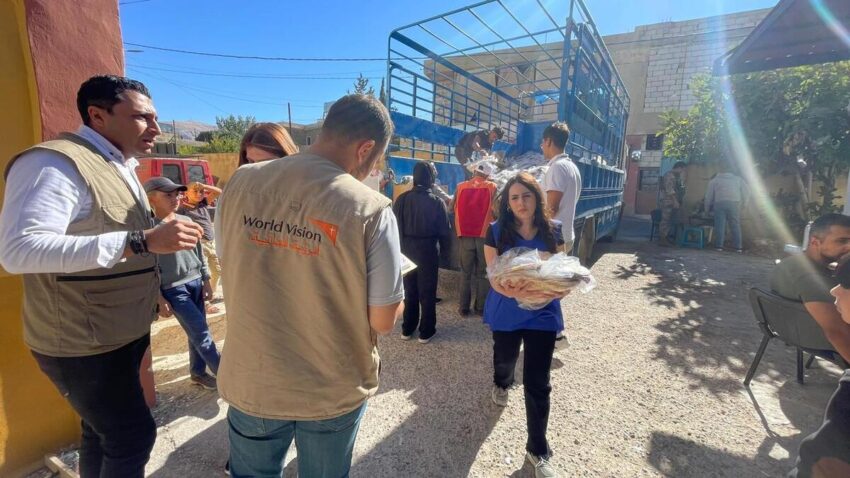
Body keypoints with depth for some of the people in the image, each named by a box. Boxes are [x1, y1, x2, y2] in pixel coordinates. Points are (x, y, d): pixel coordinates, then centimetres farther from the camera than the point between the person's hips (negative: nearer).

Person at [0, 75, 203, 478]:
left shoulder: (119, 167, 10)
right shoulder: (57, 163, -20)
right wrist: (142, 242, -39)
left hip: (120, 334, 9)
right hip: (83, 343, -9)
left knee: (102, 430, 23)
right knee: (132, 435, 3)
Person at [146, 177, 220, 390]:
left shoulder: (186, 220, 7)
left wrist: (206, 280, 12)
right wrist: (159, 299, -10)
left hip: (195, 282, 6)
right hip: (173, 289, -6)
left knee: (197, 332, 12)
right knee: (201, 332, -4)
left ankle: (198, 372, 27)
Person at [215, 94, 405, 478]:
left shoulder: (240, 183, -9)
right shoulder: (371, 209, -23)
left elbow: (229, 270, 6)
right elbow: (384, 321, -17)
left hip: (251, 381, 3)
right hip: (333, 390, -2)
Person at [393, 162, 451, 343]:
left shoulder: (402, 199, -6)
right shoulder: (437, 202, -12)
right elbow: (443, 230, -6)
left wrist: (400, 245, 10)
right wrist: (444, 247, 11)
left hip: (406, 249, 3)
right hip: (427, 250, -3)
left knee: (409, 289, 16)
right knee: (427, 291, 9)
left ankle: (407, 329, 26)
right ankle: (426, 331, 17)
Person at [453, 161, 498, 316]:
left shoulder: (460, 187, 5)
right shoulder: (492, 187, 0)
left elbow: (453, 208, 7)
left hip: (465, 235, 2)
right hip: (485, 235, -1)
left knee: (465, 272, 11)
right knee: (483, 272, 9)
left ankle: (464, 307, 14)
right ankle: (481, 307, 13)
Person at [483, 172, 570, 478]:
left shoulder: (553, 230, -5)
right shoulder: (497, 231, -11)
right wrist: (514, 292, -32)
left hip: (543, 312, 0)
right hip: (506, 311, 0)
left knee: (538, 383, 2)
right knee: (504, 359, 25)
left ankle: (538, 451, 22)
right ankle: (501, 384, 64)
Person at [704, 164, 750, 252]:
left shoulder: (714, 180, 12)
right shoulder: (737, 178, 17)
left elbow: (709, 195, 10)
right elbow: (746, 191, 13)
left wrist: (707, 208, 17)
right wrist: (744, 203, 21)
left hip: (720, 203, -1)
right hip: (734, 203, 2)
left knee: (720, 225, -2)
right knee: (735, 225, 4)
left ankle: (719, 246, -5)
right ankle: (738, 247, 4)